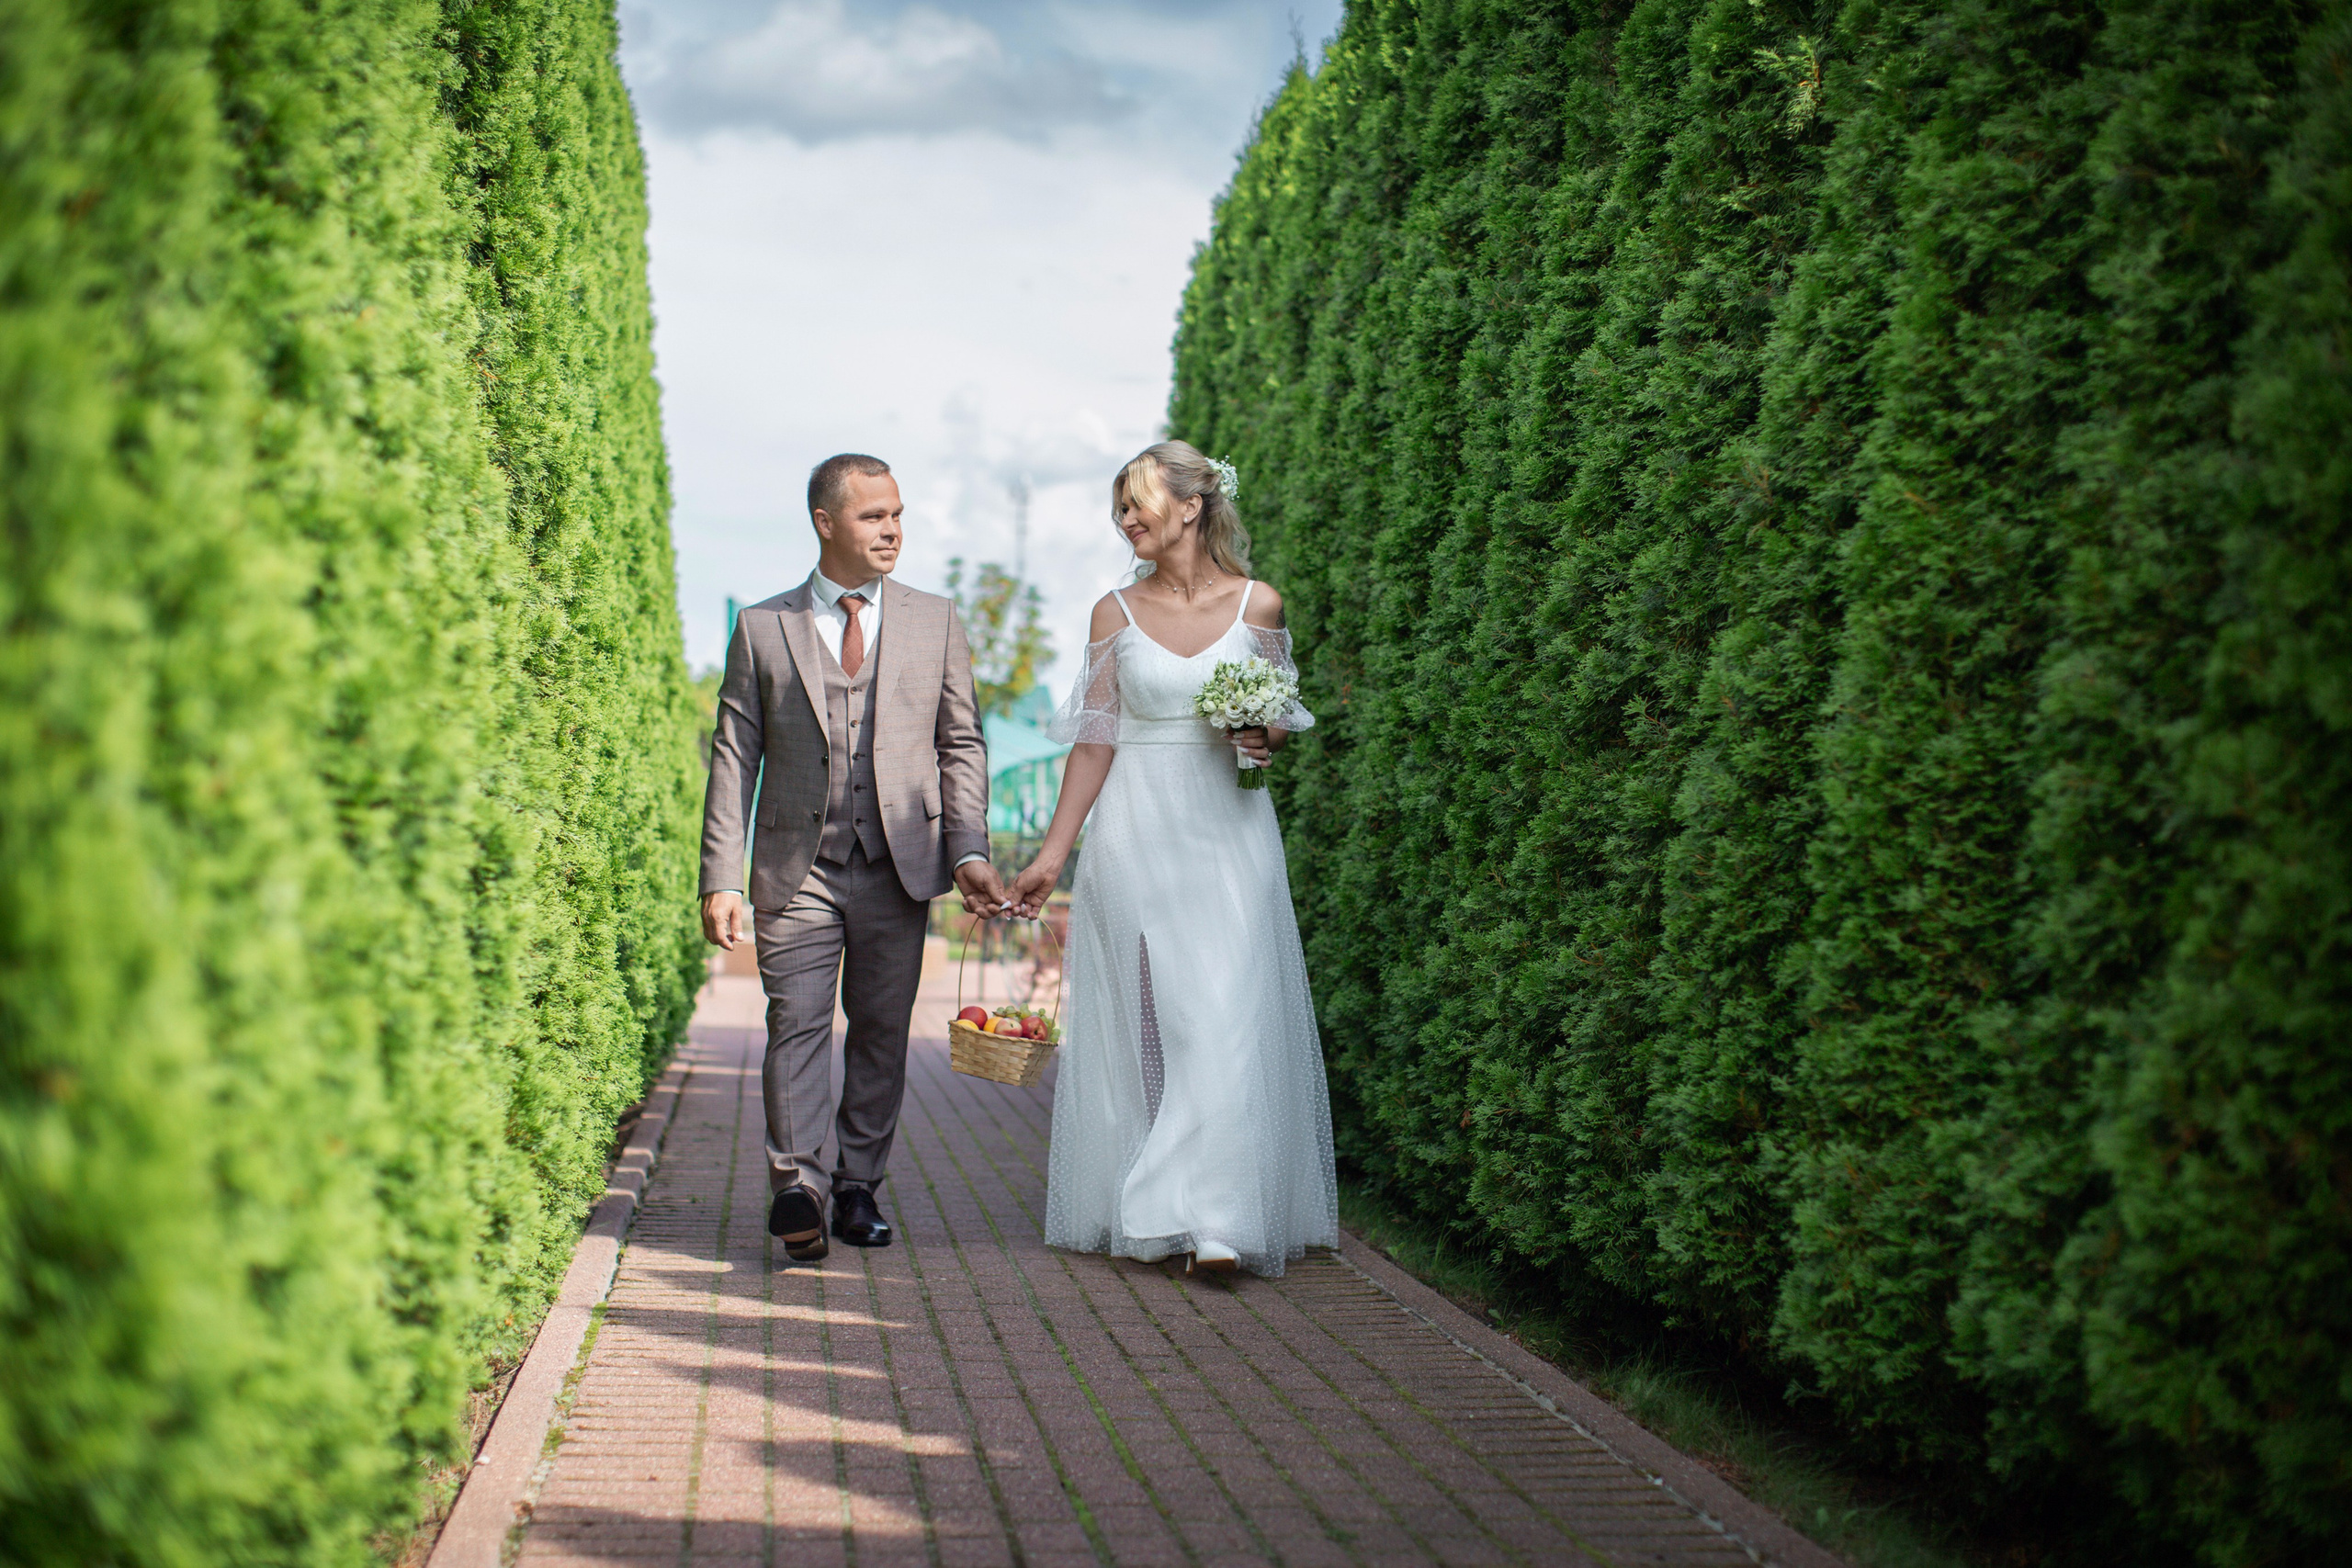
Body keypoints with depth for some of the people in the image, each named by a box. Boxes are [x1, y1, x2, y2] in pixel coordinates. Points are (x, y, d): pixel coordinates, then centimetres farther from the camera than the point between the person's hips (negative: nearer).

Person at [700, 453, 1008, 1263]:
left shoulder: (935, 622, 10)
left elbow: (962, 743, 10)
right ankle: (795, 1185, -9)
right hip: (796, 867, -1)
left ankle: (858, 1187, 16)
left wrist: (968, 851, -4)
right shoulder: (762, 628, 5)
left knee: (881, 1030, 6)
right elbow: (734, 760, 4)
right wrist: (720, 879, -4)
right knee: (797, 1023, -10)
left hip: (898, 865, 1)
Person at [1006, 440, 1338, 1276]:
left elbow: (1282, 719, 13)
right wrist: (1053, 854, 1)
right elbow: (1096, 740, 5)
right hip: (1137, 835, 1)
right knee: (1142, 1018, 3)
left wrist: (1265, 740, -11)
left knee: (1226, 1015, -8)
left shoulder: (1258, 604, 3)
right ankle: (1138, 1210, 15)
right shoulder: (1115, 612, 4)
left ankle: (1215, 1219, -8)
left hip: (1229, 834, -1)